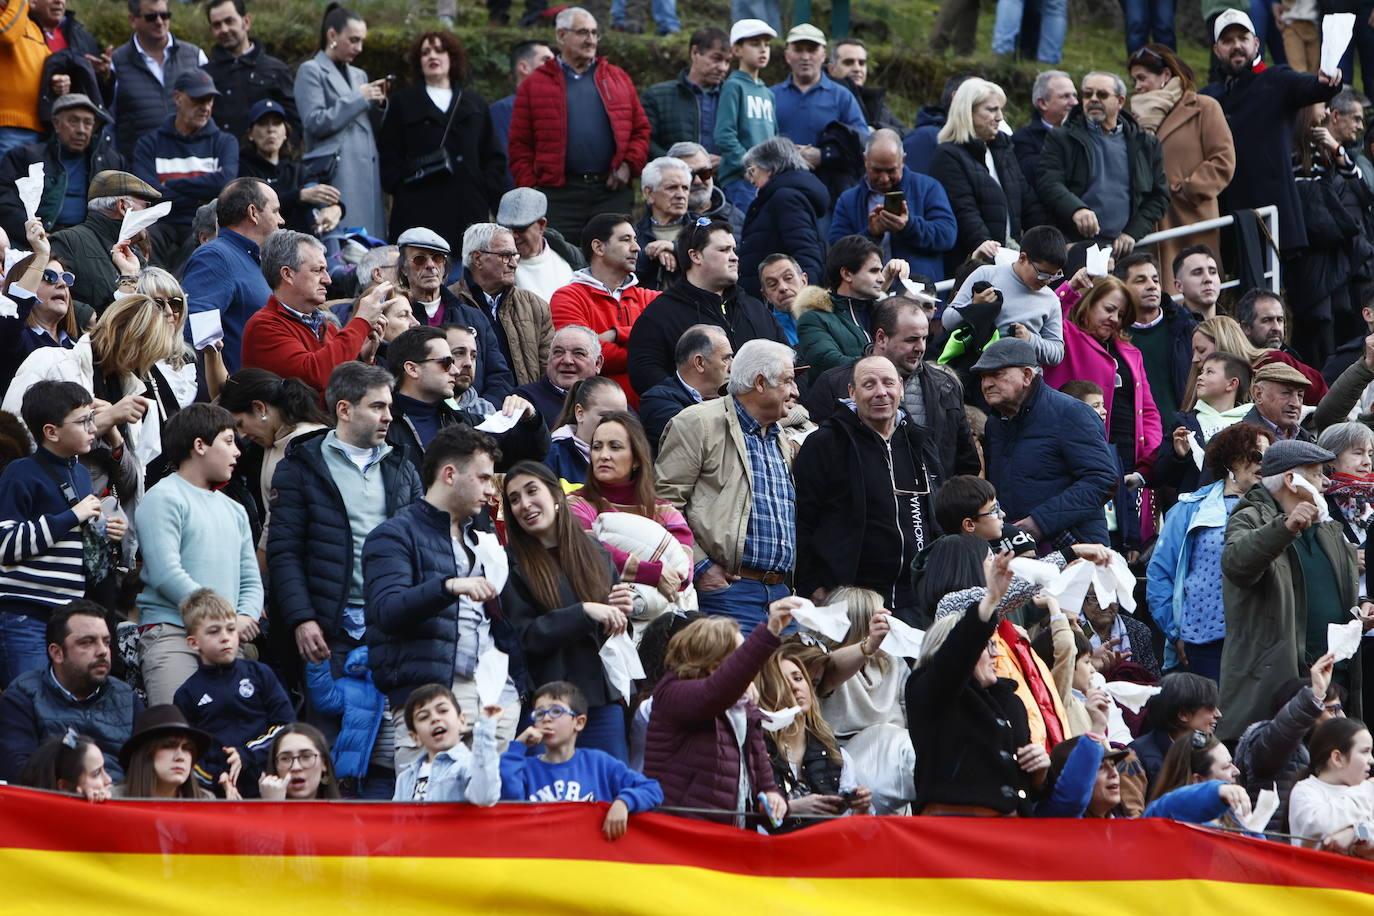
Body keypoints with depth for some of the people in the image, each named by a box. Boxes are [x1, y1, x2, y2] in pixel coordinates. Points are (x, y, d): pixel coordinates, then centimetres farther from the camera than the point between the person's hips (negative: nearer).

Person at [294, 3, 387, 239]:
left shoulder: (359, 76, 22)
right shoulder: (311, 71, 3)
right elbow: (315, 122, -9)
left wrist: (378, 104, 4)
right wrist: (359, 99, -7)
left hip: (367, 173, 7)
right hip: (335, 173, -7)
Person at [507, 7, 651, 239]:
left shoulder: (619, 79, 17)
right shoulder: (535, 85, 8)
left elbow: (641, 130, 16)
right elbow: (520, 146, 5)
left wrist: (629, 165, -1)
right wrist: (531, 191, -5)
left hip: (611, 188, 2)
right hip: (560, 195, -2)